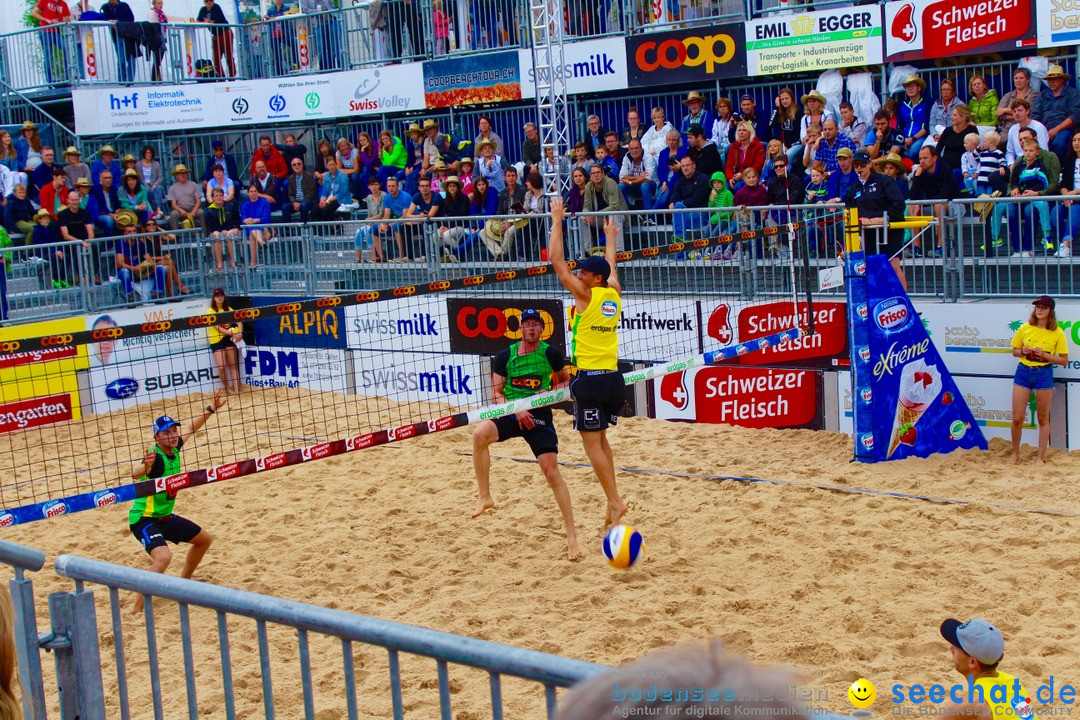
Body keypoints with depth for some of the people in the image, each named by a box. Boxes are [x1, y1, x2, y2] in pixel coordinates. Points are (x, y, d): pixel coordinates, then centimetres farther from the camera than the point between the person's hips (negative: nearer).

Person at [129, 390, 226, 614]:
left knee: (204, 539, 21)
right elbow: (135, 475, -47)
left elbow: (190, 430, 19)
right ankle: (138, 608, -22)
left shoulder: (174, 449, -2)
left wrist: (211, 409, 25)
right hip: (144, 519, -9)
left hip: (165, 517, 9)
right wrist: (145, 467, -68)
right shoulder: (156, 457, -26)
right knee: (163, 557, -33)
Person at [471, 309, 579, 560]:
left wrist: (551, 392, -8)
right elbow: (496, 393, 1)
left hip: (540, 416, -1)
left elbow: (566, 381, 13)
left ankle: (571, 534, -3)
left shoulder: (552, 354, -1)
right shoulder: (505, 356, 1)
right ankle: (484, 497, -18)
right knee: (480, 434, -30)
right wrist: (516, 410, -16)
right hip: (510, 413, 1)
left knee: (551, 470, -11)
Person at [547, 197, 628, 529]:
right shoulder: (614, 295, 8)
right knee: (600, 437, 18)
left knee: (592, 443, -3)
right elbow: (610, 266, 29)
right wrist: (610, 237, 44)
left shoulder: (586, 295, -9)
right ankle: (612, 501, 16)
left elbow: (556, 260, -8)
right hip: (612, 377, 7)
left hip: (590, 379, -7)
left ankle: (615, 501, -8)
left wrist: (557, 221, -1)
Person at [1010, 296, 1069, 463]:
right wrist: (1023, 351, -10)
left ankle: (1041, 457, 15)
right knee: (1017, 418, -1)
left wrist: (1044, 355, -16)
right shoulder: (1025, 328, 1)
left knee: (1043, 419, 7)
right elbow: (1015, 351, 12)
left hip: (1044, 374, -1)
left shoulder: (1058, 333, -4)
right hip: (1023, 372, 1)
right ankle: (1015, 453, 18)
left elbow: (1064, 361, -3)